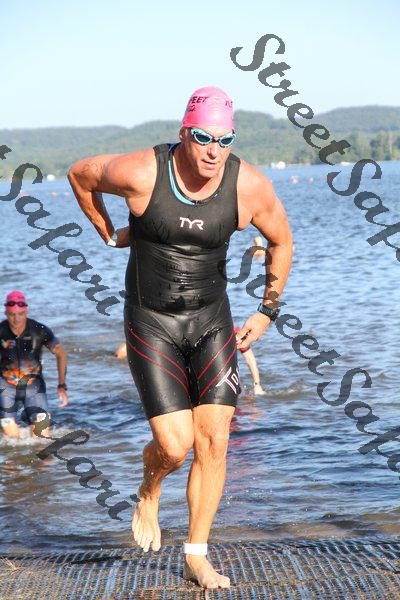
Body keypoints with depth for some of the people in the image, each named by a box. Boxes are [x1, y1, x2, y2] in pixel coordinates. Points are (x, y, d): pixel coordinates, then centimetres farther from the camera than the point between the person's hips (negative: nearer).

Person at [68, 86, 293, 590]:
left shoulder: (249, 186, -13)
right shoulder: (141, 173, -19)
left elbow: (281, 240, 7)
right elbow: (80, 174, 2)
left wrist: (267, 312, 7)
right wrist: (110, 235, 6)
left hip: (211, 321, 3)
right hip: (150, 323, -2)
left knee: (214, 441, -4)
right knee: (175, 446, -10)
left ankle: (196, 556, 12)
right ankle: (149, 491, 27)